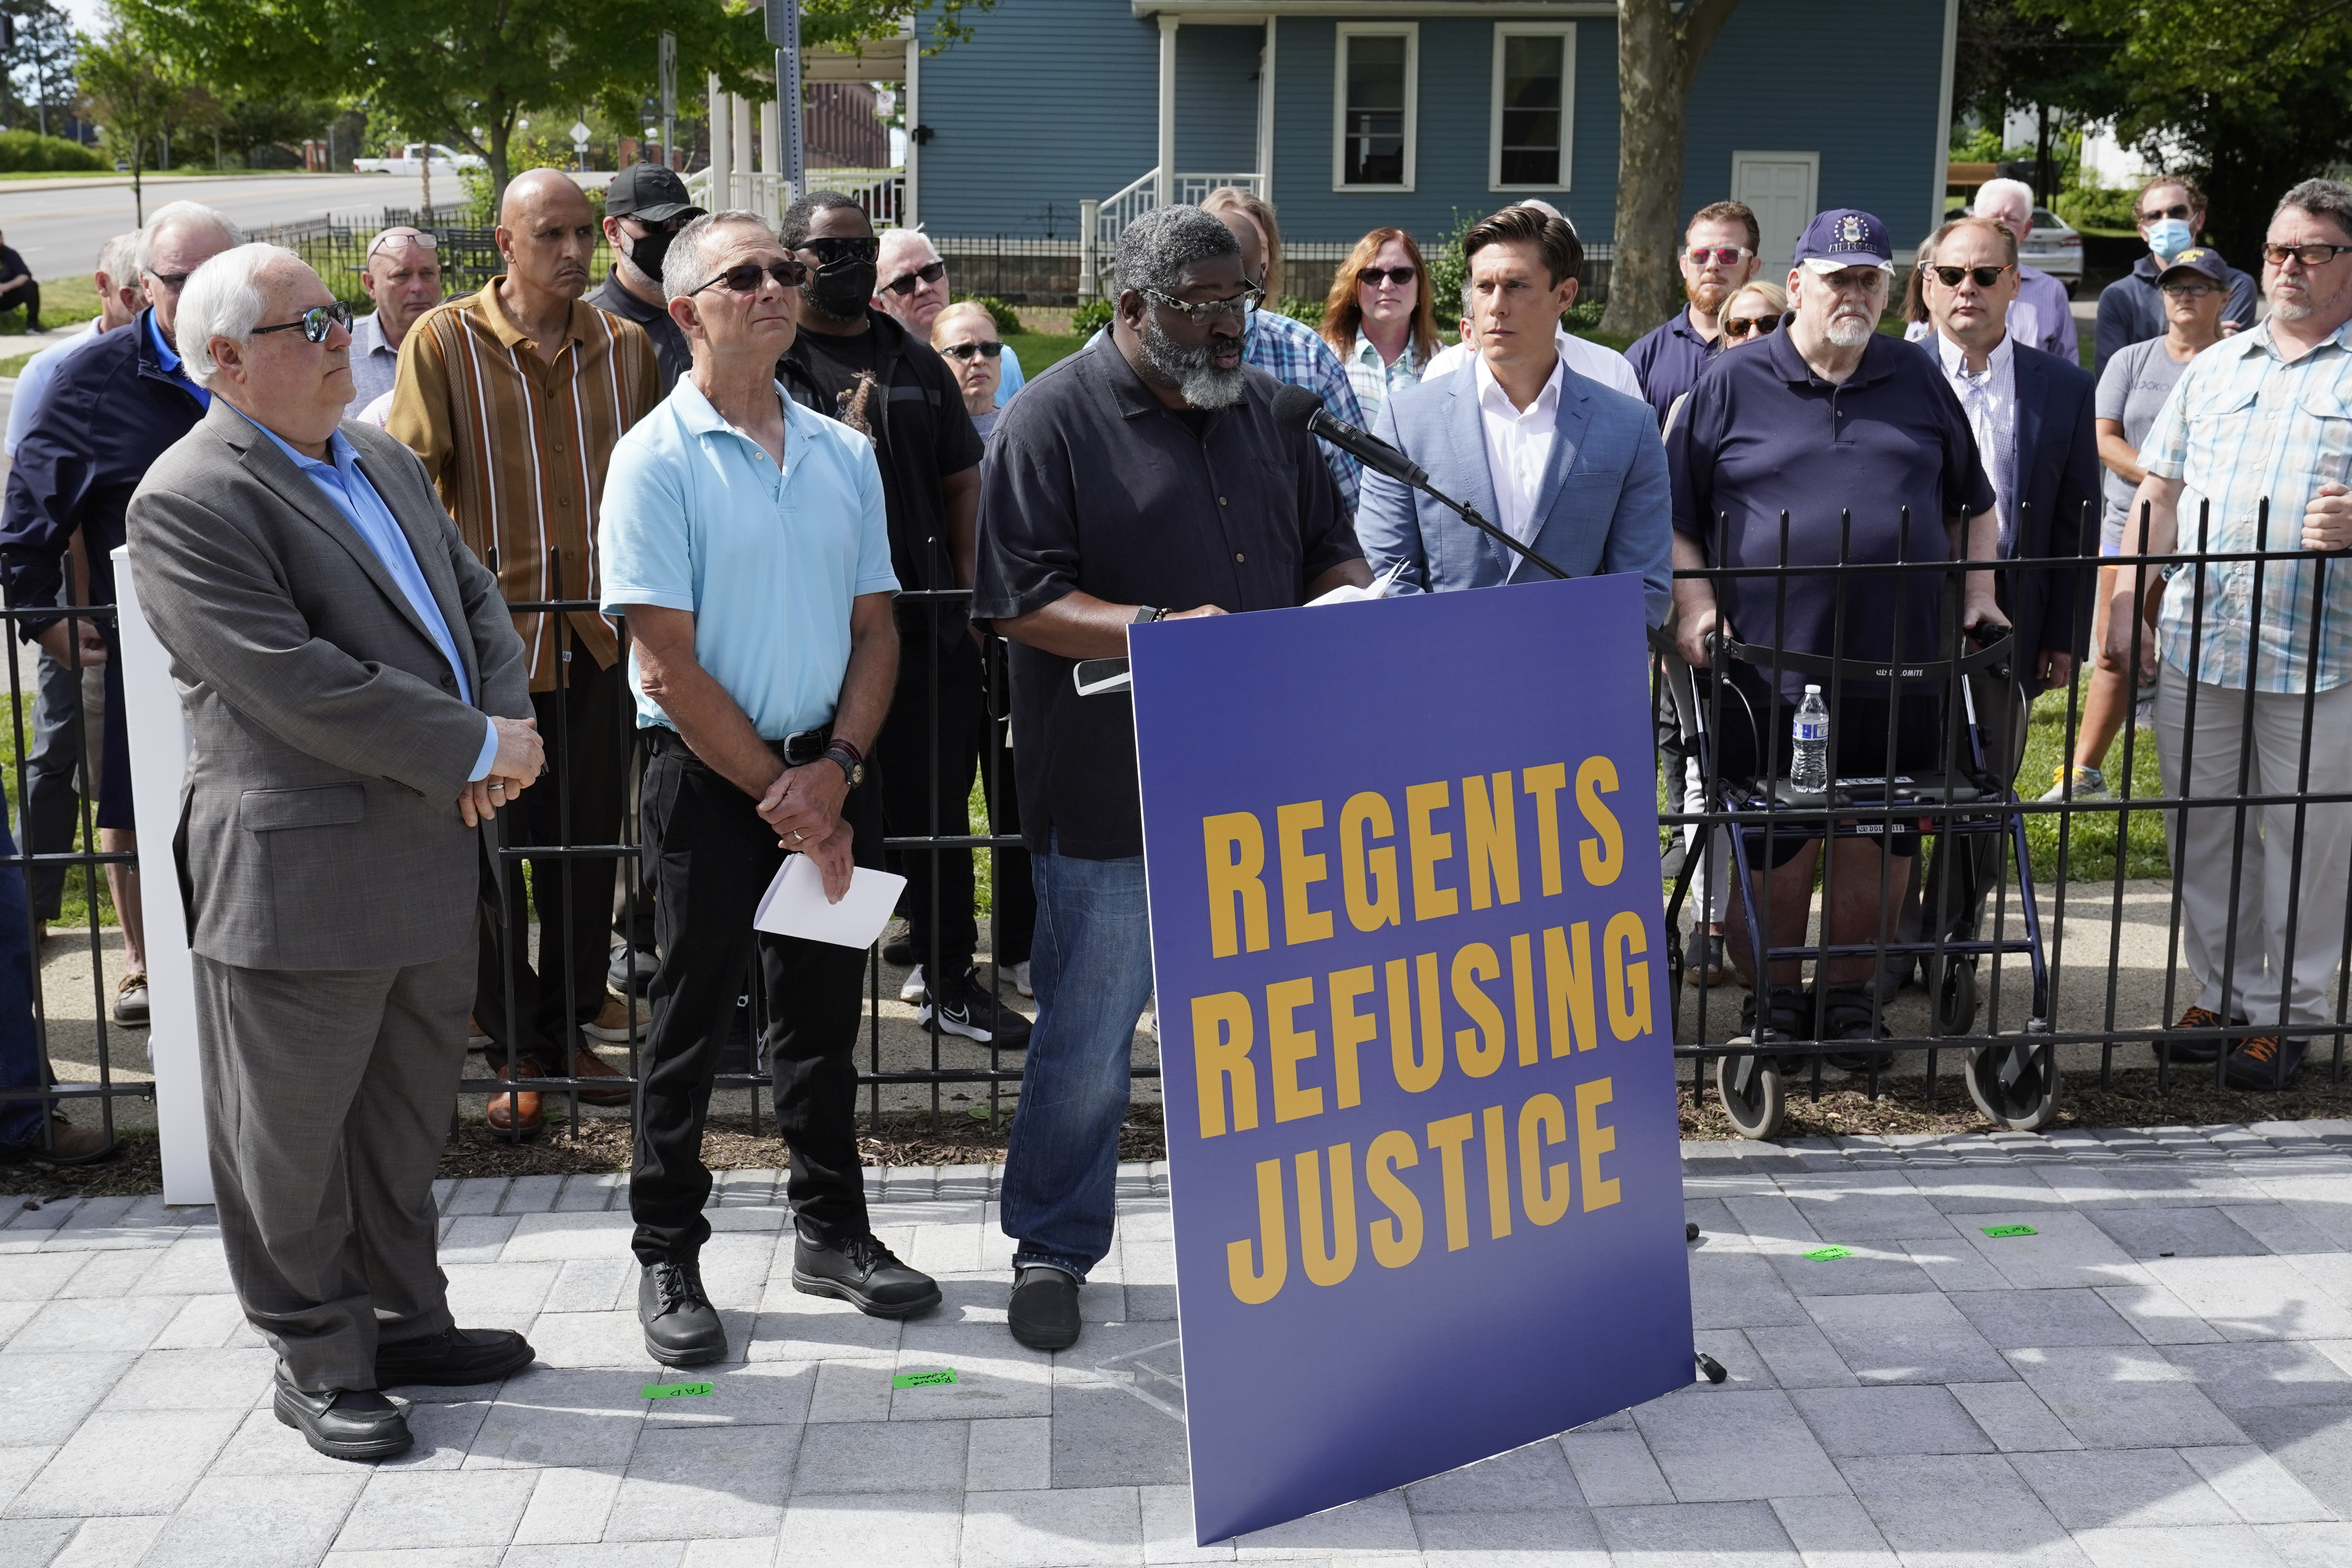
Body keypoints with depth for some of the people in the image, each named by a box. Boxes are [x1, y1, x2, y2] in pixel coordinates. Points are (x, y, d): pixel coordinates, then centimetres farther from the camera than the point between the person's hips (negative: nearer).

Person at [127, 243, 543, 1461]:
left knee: (406, 1120, 20)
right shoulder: (189, 502, -15)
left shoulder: (383, 460, 13)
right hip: (297, 879, -8)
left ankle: (403, 1320, 35)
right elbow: (298, 687, -23)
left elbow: (476, 603, 15)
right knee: (293, 1135, 8)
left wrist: (502, 732, -4)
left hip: (432, 859, 8)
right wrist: (480, 749, -18)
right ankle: (317, 1359, 23)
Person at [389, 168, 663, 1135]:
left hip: (598, 632, 3)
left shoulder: (623, 347, 6)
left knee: (587, 839, 10)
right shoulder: (444, 342, -4)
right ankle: (515, 1052, 16)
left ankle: (566, 1032, 26)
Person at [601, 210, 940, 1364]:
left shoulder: (844, 454, 7)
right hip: (707, 776, -5)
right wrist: (776, 793, -12)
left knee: (826, 1009, 14)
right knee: (692, 1019, 5)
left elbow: (874, 629, 7)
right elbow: (669, 668, -13)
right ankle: (667, 1258, 19)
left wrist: (835, 772, -7)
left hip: (828, 771, 5)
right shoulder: (657, 460, -9)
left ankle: (832, 1231, 28)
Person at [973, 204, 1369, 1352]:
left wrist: (1340, 600, -3)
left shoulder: (1267, 409, 12)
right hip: (1110, 795, -6)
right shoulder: (1054, 419, -7)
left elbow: (1332, 547, 20)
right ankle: (1050, 1249, 22)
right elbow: (1024, 603, -13)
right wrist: (1159, 630, -25)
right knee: (1087, 1034, 4)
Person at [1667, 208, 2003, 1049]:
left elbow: (1972, 500, 22)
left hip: (1899, 663, 3)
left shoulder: (1918, 379, 13)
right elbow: (1674, 513, 3)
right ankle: (1774, 1001, 20)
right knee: (1775, 842, 3)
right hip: (1768, 657, -3)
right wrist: (1693, 605, -9)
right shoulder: (1732, 382, 4)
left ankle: (1849, 996, 24)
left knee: (1876, 837, 9)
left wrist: (1978, 590, 10)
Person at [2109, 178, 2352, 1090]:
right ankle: (2221, 995, 24)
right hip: (2196, 645, 5)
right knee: (2201, 834, 11)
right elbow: (2159, 494, 17)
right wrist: (2126, 599, 8)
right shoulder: (2214, 369, 16)